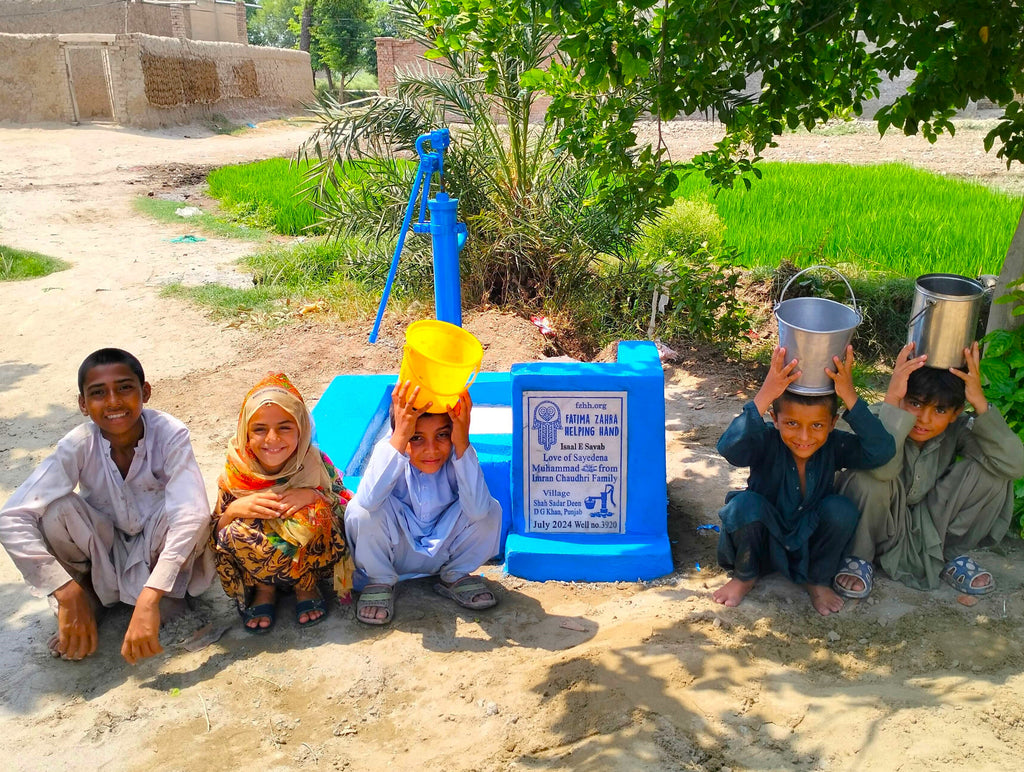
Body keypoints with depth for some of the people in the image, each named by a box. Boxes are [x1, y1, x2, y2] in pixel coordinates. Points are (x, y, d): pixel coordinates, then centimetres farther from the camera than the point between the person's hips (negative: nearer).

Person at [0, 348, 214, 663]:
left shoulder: (170, 434, -27)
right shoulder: (78, 445, -23)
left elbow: (191, 513, -41)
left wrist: (148, 601, -51)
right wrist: (68, 595, -37)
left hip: (159, 547, -1)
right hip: (104, 551, 2)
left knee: (181, 510, -35)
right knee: (55, 509, -27)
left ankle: (170, 600, -6)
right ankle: (85, 596, -2)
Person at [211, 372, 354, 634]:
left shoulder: (315, 464, -15)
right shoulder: (235, 475, -12)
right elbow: (217, 539, -8)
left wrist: (315, 496, -30)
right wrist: (233, 510, -29)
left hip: (310, 559, -1)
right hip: (257, 567, 1)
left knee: (311, 517, -32)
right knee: (238, 531, -30)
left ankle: (306, 585, -2)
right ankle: (264, 588, 1)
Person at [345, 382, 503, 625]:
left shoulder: (459, 452, -20)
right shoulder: (389, 450, -24)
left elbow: (477, 510, -38)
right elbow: (368, 500, -46)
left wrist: (462, 443, -44)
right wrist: (399, 438, -50)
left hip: (443, 549, 2)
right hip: (395, 552, -1)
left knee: (491, 510, -23)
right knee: (360, 510, -31)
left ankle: (455, 576, 4)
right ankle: (379, 581, -2)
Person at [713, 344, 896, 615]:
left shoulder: (834, 446, -17)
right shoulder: (767, 443, -24)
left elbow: (881, 452, -35)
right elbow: (730, 449, -47)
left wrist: (850, 398, -43)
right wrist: (764, 396, -55)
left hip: (809, 545, 2)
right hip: (762, 544, -2)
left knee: (841, 509, -25)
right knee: (746, 503, -32)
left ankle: (817, 580, 2)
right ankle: (745, 576, -2)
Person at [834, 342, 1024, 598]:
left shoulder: (958, 429, -13)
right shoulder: (880, 418, -24)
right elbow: (882, 468, -46)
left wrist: (980, 403, -34)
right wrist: (891, 398, -48)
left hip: (932, 527, 4)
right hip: (879, 526, -3)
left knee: (991, 472, -17)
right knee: (868, 478, -36)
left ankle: (951, 555, 5)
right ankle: (859, 558, -7)